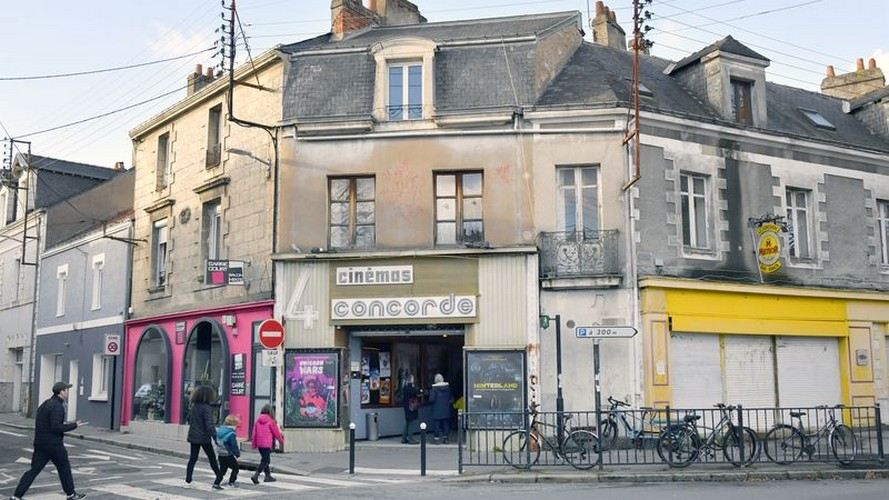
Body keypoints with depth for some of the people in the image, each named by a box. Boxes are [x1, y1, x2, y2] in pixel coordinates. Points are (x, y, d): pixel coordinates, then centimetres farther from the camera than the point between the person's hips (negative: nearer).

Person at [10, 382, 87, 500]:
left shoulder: (46, 403, 13)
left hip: (40, 442, 8)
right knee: (64, 467, 8)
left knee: (34, 469, 8)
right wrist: (74, 426, -16)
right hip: (53, 444, -8)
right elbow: (56, 427, -23)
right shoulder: (57, 406, -17)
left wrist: (65, 424, 18)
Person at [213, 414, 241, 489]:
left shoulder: (219, 430, 4)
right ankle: (231, 482, 11)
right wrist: (237, 453, -6)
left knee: (222, 469, 16)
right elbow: (234, 446, -19)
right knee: (235, 467, 9)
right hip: (228, 455, -8)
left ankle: (216, 483, 12)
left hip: (220, 454, 8)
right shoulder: (231, 434, -22)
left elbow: (217, 441, 16)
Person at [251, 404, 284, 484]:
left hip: (259, 444, 6)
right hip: (267, 444, -6)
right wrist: (281, 440, 13)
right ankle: (255, 476, -13)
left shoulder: (258, 420, 3)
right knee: (265, 461, -1)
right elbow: (276, 432, -2)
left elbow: (254, 432, 5)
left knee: (265, 459, 18)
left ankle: (268, 476, 26)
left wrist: (254, 444, 14)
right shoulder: (271, 421, -11)